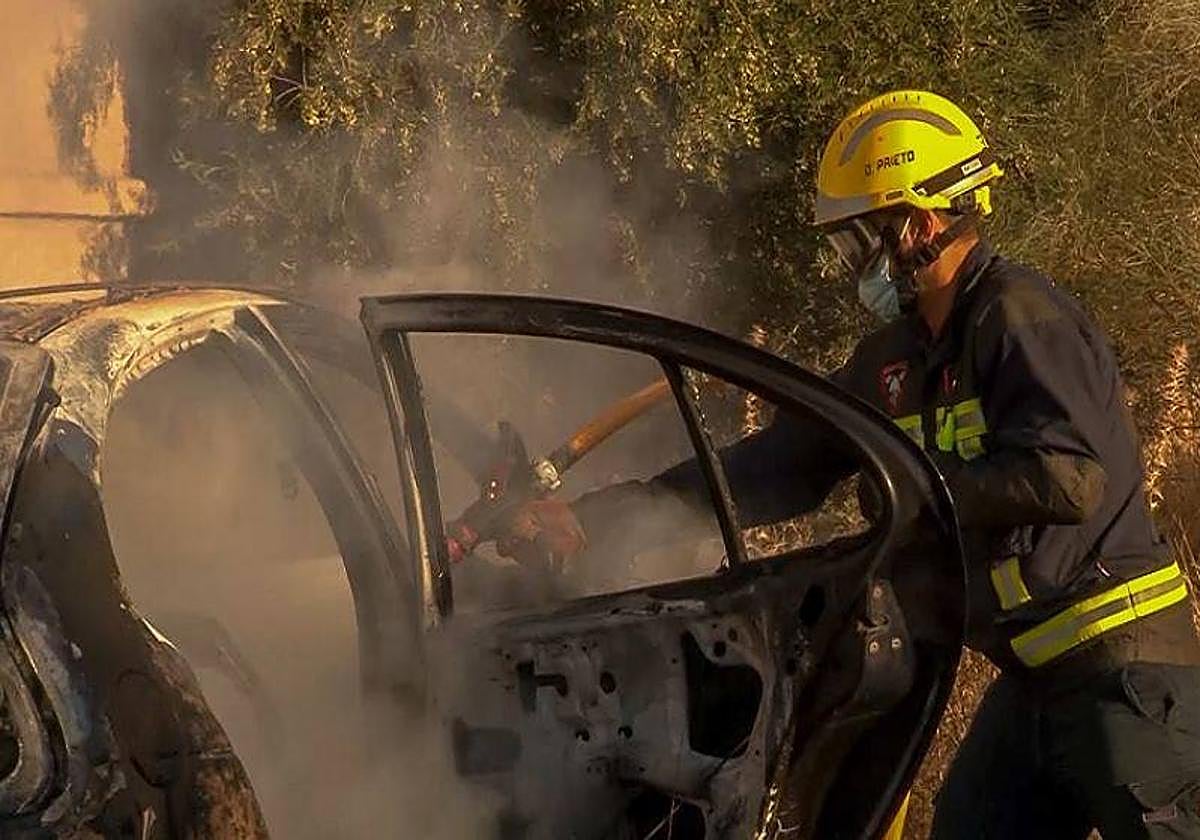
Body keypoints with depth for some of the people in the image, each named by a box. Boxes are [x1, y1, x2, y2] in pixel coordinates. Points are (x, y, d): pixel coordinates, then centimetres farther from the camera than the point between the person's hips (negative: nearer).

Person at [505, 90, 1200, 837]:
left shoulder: (1023, 319, -15)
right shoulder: (896, 359, 11)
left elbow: (1069, 477, -27)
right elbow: (780, 467, 11)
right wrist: (597, 512, 5)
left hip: (1118, 665, -9)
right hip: (1034, 671, 9)